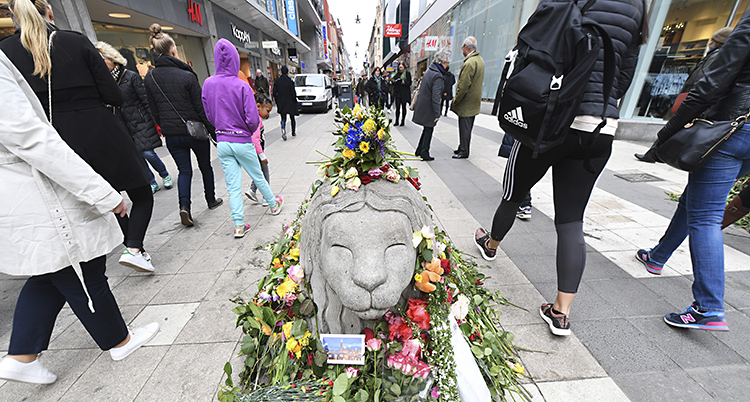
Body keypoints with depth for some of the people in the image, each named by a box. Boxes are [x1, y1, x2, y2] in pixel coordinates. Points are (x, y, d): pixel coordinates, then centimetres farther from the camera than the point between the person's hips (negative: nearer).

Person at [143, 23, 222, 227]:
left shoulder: (150, 78, 2)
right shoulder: (187, 76, -13)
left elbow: (153, 109, 7)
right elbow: (201, 108, -13)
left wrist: (165, 127, 19)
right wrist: (213, 129, -4)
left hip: (171, 134, 4)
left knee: (184, 170, 10)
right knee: (205, 166, 15)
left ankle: (184, 205, -9)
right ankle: (211, 200, 29)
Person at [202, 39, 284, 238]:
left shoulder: (208, 84, 0)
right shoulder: (242, 86, -14)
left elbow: (209, 115, 7)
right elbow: (253, 120, -15)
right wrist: (249, 131, 5)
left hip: (222, 142, 4)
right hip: (242, 142, -3)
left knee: (233, 185, 7)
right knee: (258, 177, 15)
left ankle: (239, 225, 10)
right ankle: (273, 204, 36)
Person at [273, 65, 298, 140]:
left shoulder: (277, 81, -1)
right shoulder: (290, 81, -13)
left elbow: (274, 93, 1)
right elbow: (293, 93, -12)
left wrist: (278, 101, 12)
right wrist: (295, 102, 2)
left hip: (281, 103, 2)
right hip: (290, 103, -2)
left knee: (283, 119, 7)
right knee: (292, 118, 14)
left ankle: (283, 129, -20)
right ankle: (293, 133, 23)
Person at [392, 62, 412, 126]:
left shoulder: (407, 73, 0)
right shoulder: (397, 73, 15)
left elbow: (409, 83, -5)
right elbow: (394, 82, 24)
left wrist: (404, 82, -23)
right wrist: (394, 81, 0)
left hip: (404, 93, -4)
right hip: (397, 92, 4)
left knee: (403, 107, 3)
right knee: (397, 107, 1)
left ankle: (403, 121, 9)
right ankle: (396, 121, 7)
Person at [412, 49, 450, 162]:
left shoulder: (429, 71, 9)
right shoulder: (437, 76, -19)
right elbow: (435, 97, -23)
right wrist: (437, 113, -20)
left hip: (422, 105, 9)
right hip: (428, 109, -9)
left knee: (427, 129, 18)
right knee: (428, 130, 3)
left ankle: (419, 151, 26)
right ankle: (424, 153, 11)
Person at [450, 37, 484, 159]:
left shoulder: (469, 63, -19)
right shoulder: (480, 60, 14)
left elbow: (463, 86, -23)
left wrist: (455, 101, -14)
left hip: (466, 103, -10)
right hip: (474, 103, 10)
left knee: (464, 128, -2)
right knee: (467, 128, 16)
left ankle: (464, 152, 6)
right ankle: (462, 148, 27)